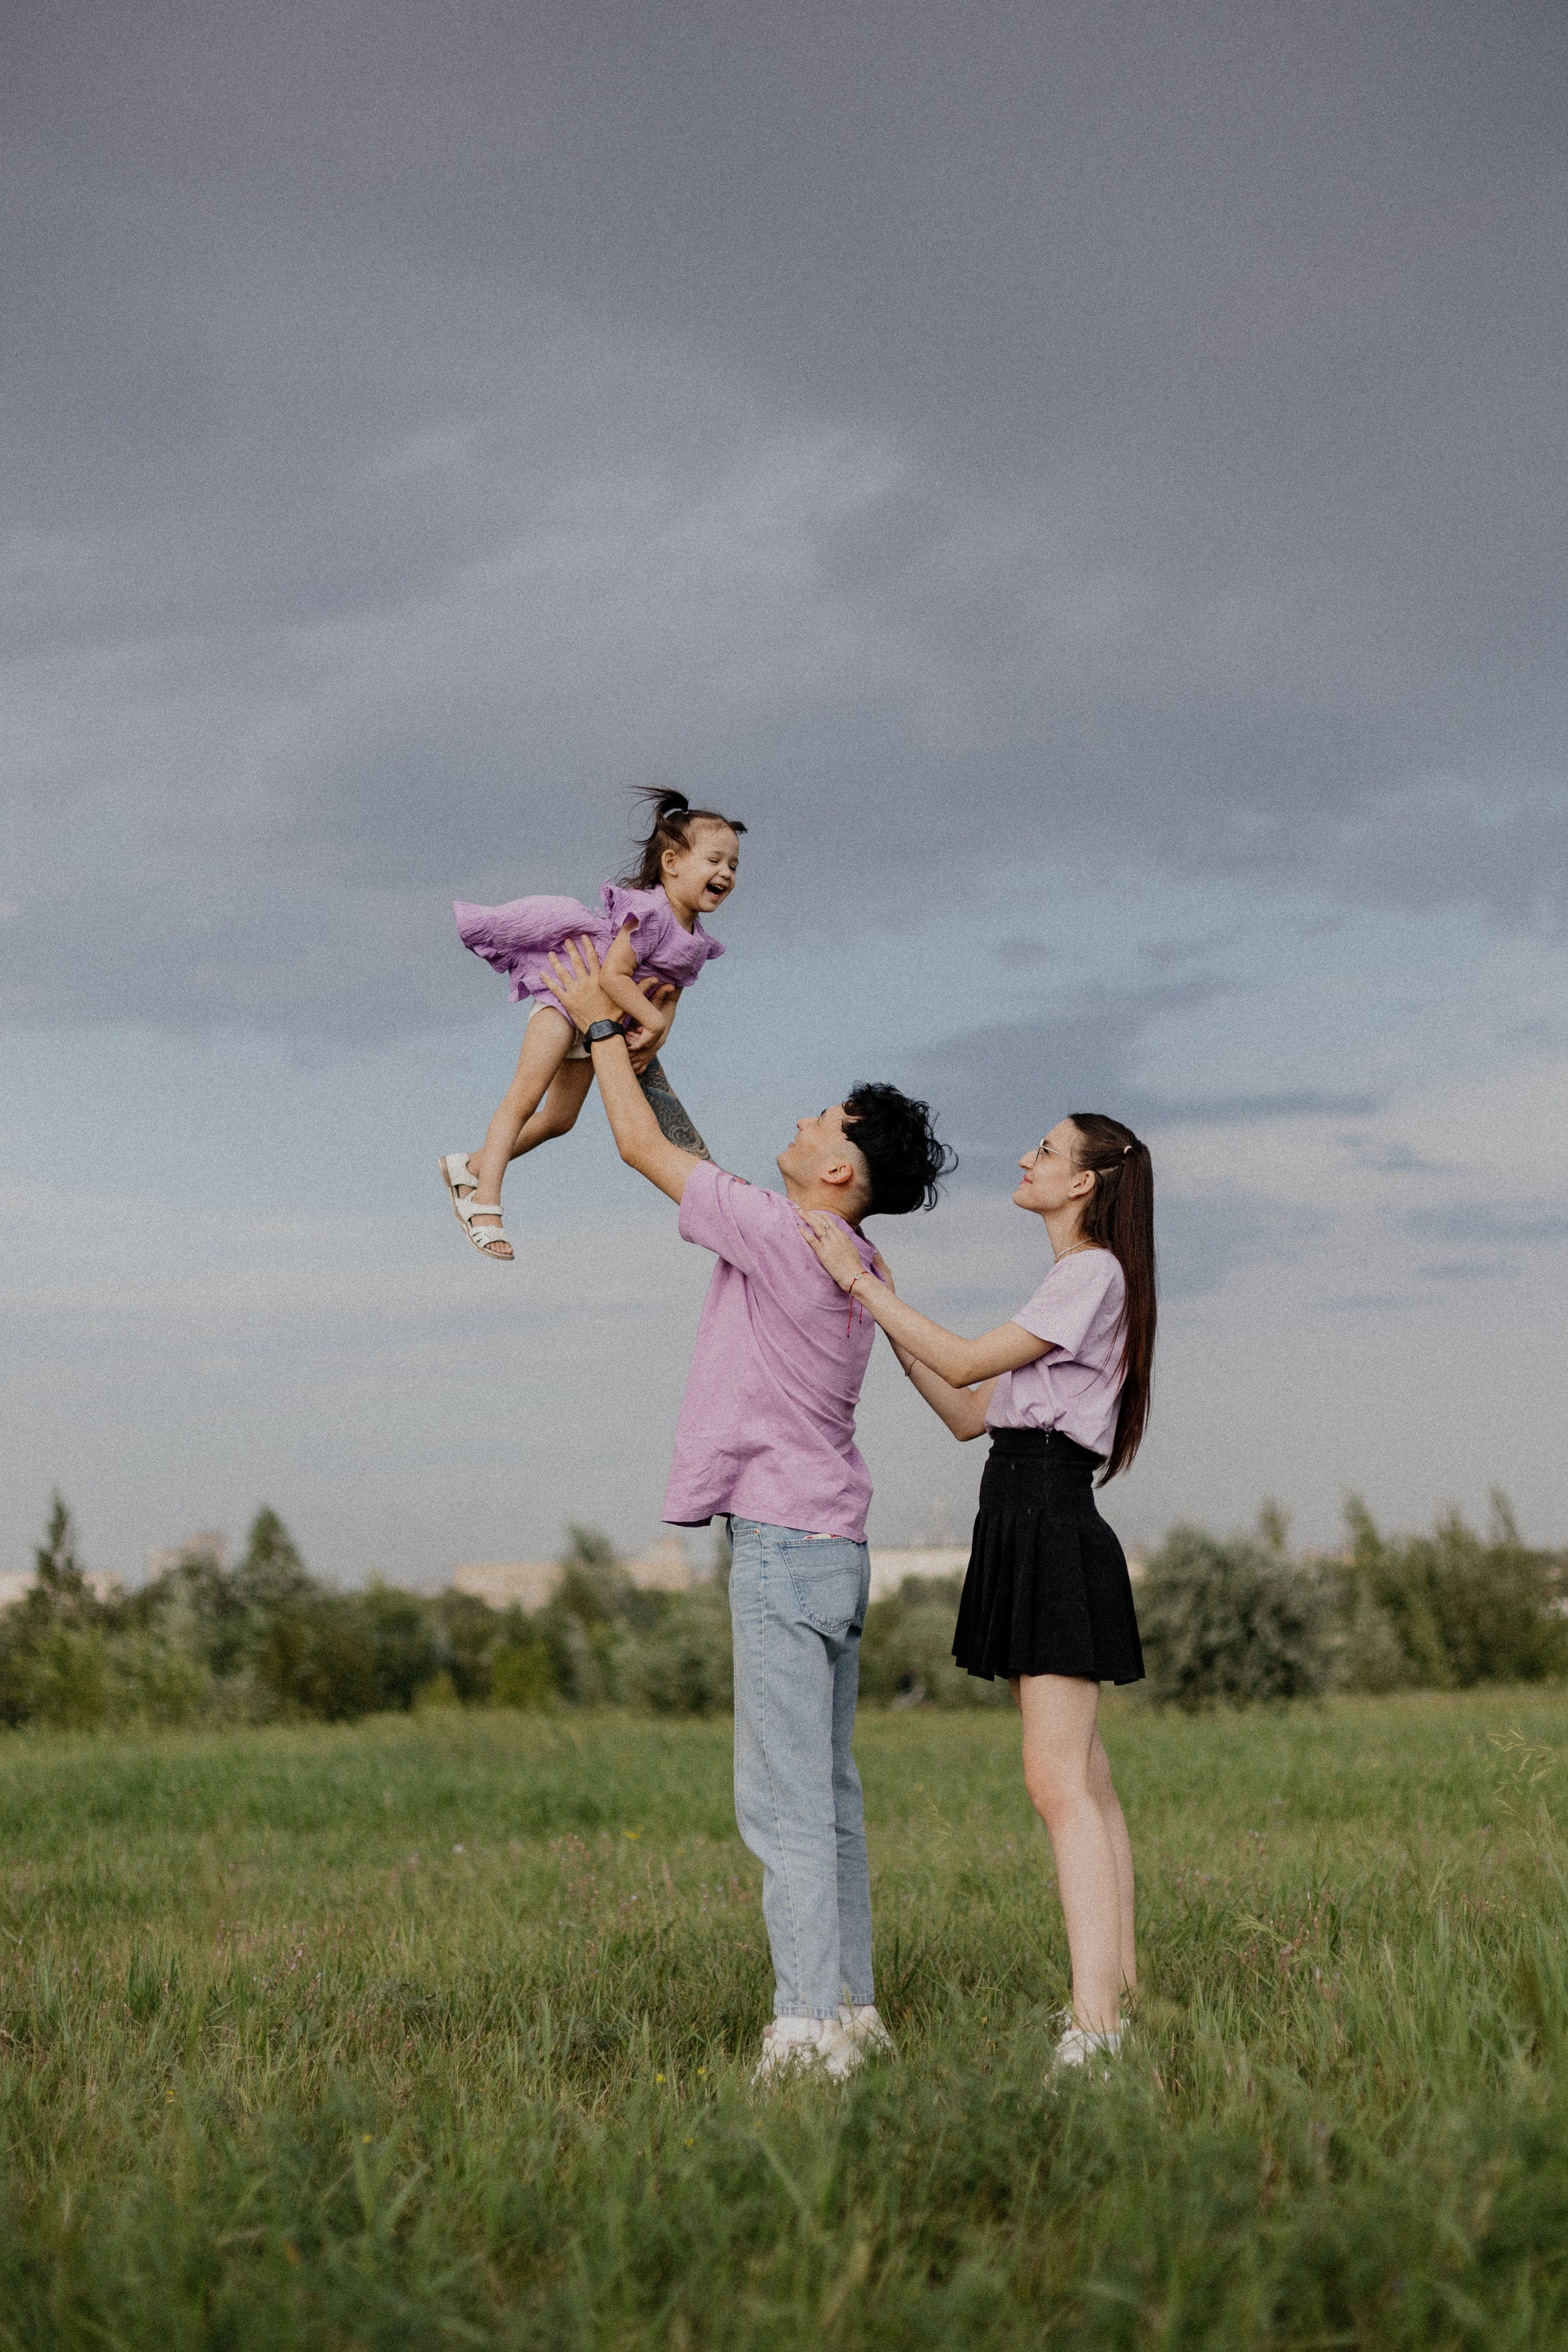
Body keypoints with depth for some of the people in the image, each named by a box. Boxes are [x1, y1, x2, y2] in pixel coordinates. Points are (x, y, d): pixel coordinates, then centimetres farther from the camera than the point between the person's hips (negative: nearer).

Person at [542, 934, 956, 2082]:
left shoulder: (781, 1237, -14)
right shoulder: (847, 1256, 12)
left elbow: (644, 1148, -5)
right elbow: (691, 1164, 27)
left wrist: (602, 1025, 7)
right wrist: (640, 1053, 29)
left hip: (783, 1543, -10)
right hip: (831, 1544, 10)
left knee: (787, 1804, -9)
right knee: (830, 1796, 12)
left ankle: (808, 2029, -10)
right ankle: (851, 2010, 16)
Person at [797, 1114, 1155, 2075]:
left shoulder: (1094, 1274, -8)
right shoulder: (1073, 1285, 22)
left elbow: (968, 1363, -15)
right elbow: (970, 1413, 20)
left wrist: (860, 1282, -11)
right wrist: (886, 1312, 17)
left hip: (1053, 1532, -10)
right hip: (1028, 1531, 10)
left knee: (1060, 1782, -15)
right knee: (1085, 1785, 10)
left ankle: (1093, 2026, -19)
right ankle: (1122, 1993, 14)